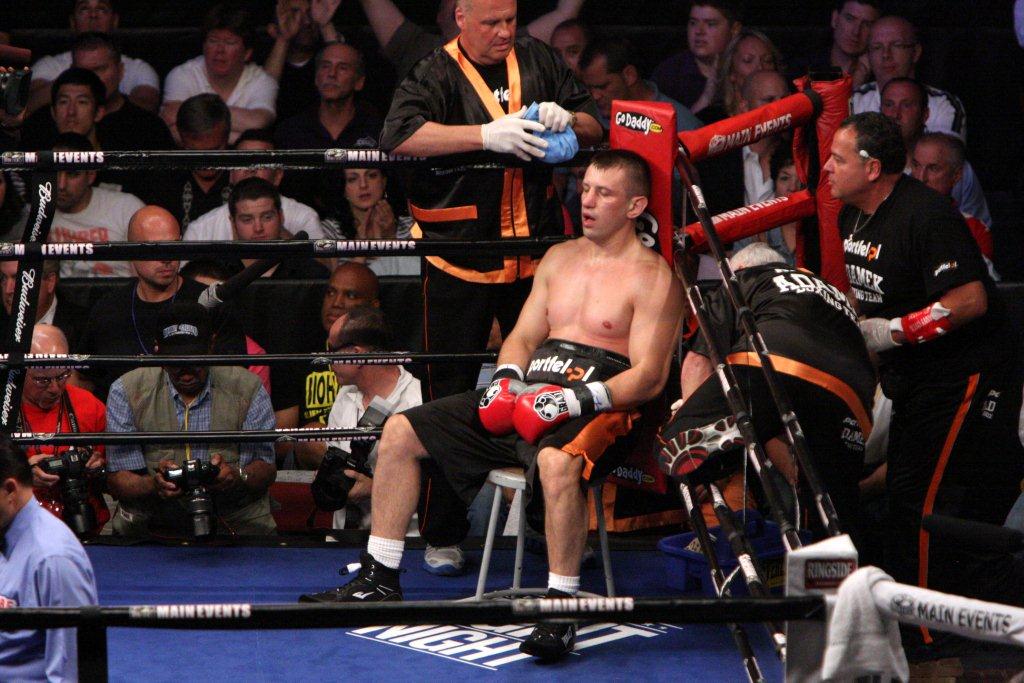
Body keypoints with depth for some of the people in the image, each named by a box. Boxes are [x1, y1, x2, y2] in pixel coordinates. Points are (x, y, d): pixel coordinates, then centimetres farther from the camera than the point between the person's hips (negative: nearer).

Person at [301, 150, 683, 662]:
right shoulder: (559, 259, 21)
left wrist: (575, 399, -21)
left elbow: (649, 378, -10)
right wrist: (507, 380, 0)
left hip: (596, 409, -8)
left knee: (557, 462, -43)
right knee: (401, 431, 3)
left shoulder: (653, 278, -2)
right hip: (527, 401, 8)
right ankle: (379, 578, 8)